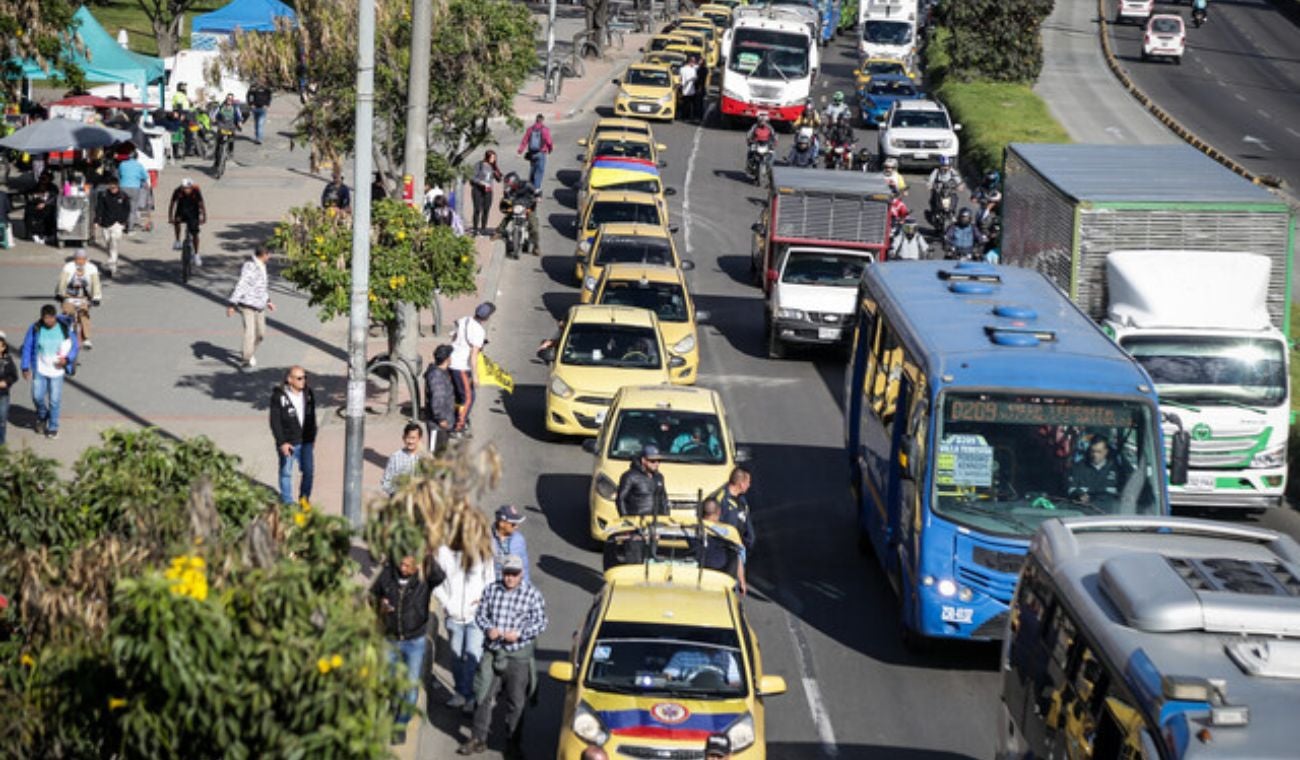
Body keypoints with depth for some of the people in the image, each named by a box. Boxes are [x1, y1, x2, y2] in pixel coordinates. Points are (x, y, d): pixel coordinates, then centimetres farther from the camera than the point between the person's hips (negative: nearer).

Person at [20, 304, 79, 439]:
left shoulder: (65, 328, -10)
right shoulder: (35, 329, -11)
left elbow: (75, 345, 1)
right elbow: (27, 348, -3)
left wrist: (67, 359, -16)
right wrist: (25, 368, -5)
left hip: (57, 369, -1)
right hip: (40, 369, 1)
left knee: (54, 400, 4)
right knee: (37, 396, 5)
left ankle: (53, 427, 21)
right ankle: (42, 416, 37)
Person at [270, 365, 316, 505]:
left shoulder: (308, 394, 1)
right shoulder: (279, 397, -15)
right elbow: (275, 421, -13)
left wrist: (313, 437, 13)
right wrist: (282, 442, -16)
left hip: (306, 442, 4)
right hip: (287, 443, -4)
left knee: (309, 472, 10)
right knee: (286, 473, 9)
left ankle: (304, 500, 29)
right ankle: (287, 503, 23)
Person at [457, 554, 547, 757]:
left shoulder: (532, 595, -5)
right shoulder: (491, 590, 3)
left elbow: (540, 623, -4)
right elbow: (480, 615, 9)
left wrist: (519, 634, -18)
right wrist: (488, 629, -12)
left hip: (519, 655, -3)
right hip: (492, 652, 3)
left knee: (516, 702, 5)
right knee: (483, 696, 5)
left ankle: (514, 743, 18)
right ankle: (478, 739, 16)